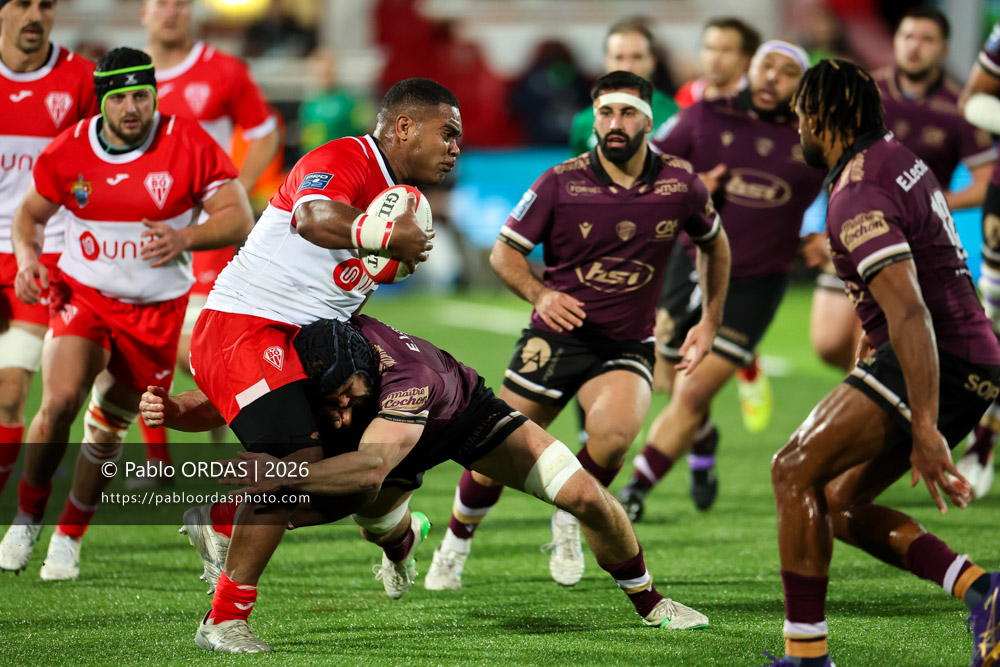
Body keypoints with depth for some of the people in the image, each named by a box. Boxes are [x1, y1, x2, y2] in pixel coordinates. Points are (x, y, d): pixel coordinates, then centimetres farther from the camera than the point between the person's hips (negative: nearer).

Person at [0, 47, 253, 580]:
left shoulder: (189, 145, -12)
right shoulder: (69, 151, -6)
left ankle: (69, 538, 26)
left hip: (157, 309, 0)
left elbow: (238, 219, -10)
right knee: (61, 400, -22)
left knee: (107, 430, 7)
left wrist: (186, 237, -28)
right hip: (82, 295, 0)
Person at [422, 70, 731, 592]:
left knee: (613, 433, -30)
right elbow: (505, 252, -1)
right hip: (556, 338, 0)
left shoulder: (680, 185, -5)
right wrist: (540, 294, -20)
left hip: (626, 347, 0)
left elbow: (714, 244, 15)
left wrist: (710, 320, 11)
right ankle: (454, 548, 29)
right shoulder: (561, 182, -10)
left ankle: (570, 519, 0)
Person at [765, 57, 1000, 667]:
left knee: (795, 470, -11)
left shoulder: (858, 198, -18)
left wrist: (925, 431, -33)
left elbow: (910, 314, -29)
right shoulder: (894, 154, 12)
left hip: (936, 363, -10)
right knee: (840, 504, 10)